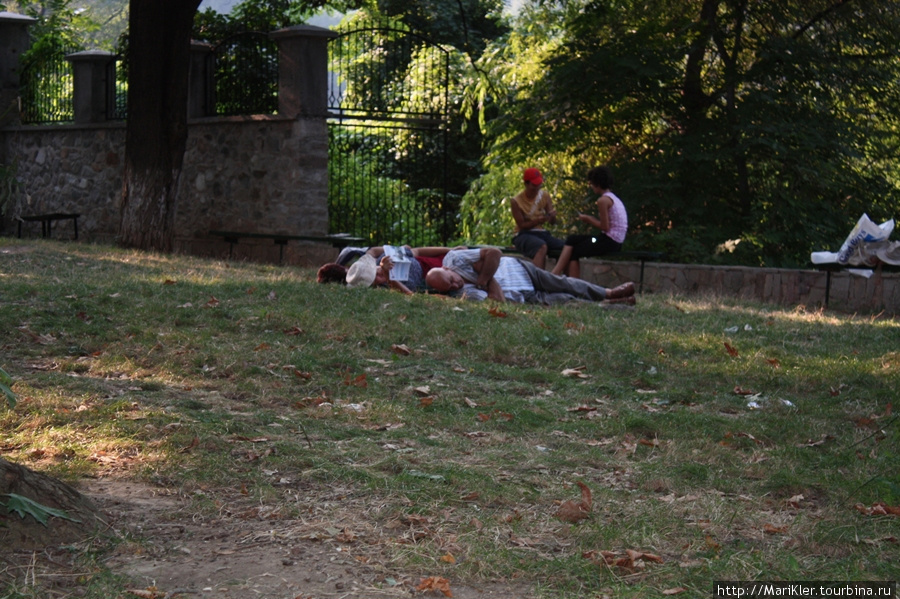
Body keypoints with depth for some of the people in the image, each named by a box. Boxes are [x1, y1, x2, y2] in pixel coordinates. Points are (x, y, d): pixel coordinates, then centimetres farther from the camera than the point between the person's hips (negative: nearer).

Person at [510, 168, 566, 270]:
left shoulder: (545, 196, 4)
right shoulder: (516, 201, -9)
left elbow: (552, 222, 7)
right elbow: (522, 225, -9)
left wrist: (552, 216, -18)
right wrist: (538, 220, -26)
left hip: (542, 233, 5)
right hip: (524, 235, -5)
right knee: (542, 247, -39)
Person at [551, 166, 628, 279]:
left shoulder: (603, 200, -14)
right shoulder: (613, 197, 15)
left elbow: (605, 227, -17)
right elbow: (607, 223, 12)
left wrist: (589, 220, -3)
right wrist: (591, 219, 5)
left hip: (609, 241, -10)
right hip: (615, 241, 10)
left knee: (573, 252, 0)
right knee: (571, 239, 8)